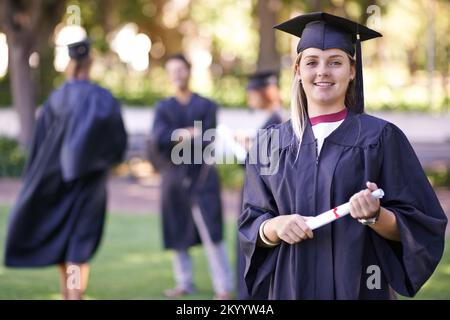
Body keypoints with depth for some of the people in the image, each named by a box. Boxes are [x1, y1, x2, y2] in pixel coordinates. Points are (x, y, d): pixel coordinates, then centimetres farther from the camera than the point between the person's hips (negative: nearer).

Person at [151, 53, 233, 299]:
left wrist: (174, 136, -12)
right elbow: (158, 138, -7)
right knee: (178, 233, 7)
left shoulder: (206, 106, 3)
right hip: (173, 177, 3)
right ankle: (184, 284, 17)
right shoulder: (163, 108, 10)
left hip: (201, 176, -3)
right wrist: (189, 134, -16)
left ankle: (224, 287, -7)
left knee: (211, 233, -9)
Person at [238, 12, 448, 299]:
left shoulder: (382, 138, -6)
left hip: (361, 287, -2)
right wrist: (277, 226, -16)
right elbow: (250, 227, 4)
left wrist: (375, 216, -24)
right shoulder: (273, 143, 3)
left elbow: (416, 229, -6)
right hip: (293, 287, 2)